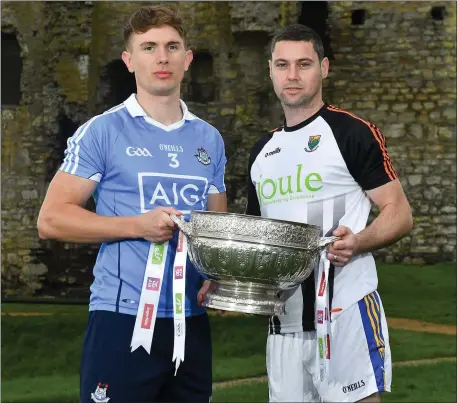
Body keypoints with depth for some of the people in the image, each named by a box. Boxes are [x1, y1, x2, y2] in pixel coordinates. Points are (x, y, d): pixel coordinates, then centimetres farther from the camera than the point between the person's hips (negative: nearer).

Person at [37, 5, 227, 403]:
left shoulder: (209, 140, 12)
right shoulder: (103, 131, -3)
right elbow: (51, 220, -6)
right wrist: (137, 226, -16)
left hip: (191, 319, 5)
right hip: (123, 317, -5)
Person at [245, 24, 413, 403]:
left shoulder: (353, 132, -3)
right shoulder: (263, 151, 17)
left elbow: (400, 214, -5)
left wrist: (358, 242, -25)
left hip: (345, 309, -6)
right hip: (284, 316, 6)